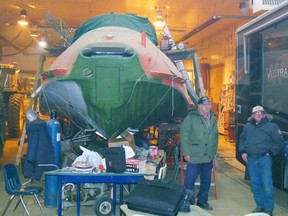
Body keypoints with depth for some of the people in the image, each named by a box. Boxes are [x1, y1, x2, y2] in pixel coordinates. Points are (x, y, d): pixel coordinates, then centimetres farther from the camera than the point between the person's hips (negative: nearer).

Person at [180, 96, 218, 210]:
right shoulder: (191, 118, -7)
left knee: (206, 181, 14)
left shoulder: (213, 119, 12)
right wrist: (186, 153, -14)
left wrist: (213, 152, 12)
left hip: (208, 157, 6)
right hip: (194, 156, -6)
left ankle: (202, 201, 31)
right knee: (190, 180, 0)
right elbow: (184, 136, -10)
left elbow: (215, 137, 17)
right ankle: (189, 201, 16)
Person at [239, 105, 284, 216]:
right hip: (250, 159, 4)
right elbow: (242, 140, 19)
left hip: (264, 158, -4)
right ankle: (260, 206, 25)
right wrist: (243, 151, 6)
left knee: (267, 186, -7)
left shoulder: (272, 126, -1)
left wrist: (270, 152, -8)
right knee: (255, 184, 11)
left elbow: (279, 141, 0)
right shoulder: (247, 126, 11)